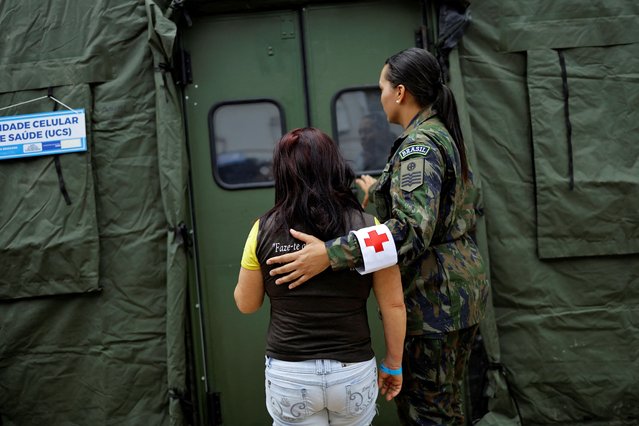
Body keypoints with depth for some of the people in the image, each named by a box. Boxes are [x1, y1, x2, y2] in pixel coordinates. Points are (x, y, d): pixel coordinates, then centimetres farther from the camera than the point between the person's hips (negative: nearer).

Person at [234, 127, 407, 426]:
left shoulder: (264, 230, -9)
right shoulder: (369, 228, -9)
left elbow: (246, 304, 2)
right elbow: (394, 305, -6)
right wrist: (393, 365, 8)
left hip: (288, 375, 0)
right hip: (354, 372, 1)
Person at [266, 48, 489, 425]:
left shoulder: (419, 144, -19)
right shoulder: (446, 135, 12)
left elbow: (412, 229, -32)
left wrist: (330, 254, -38)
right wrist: (382, 192, 31)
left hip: (435, 295, -10)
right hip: (463, 282, 10)